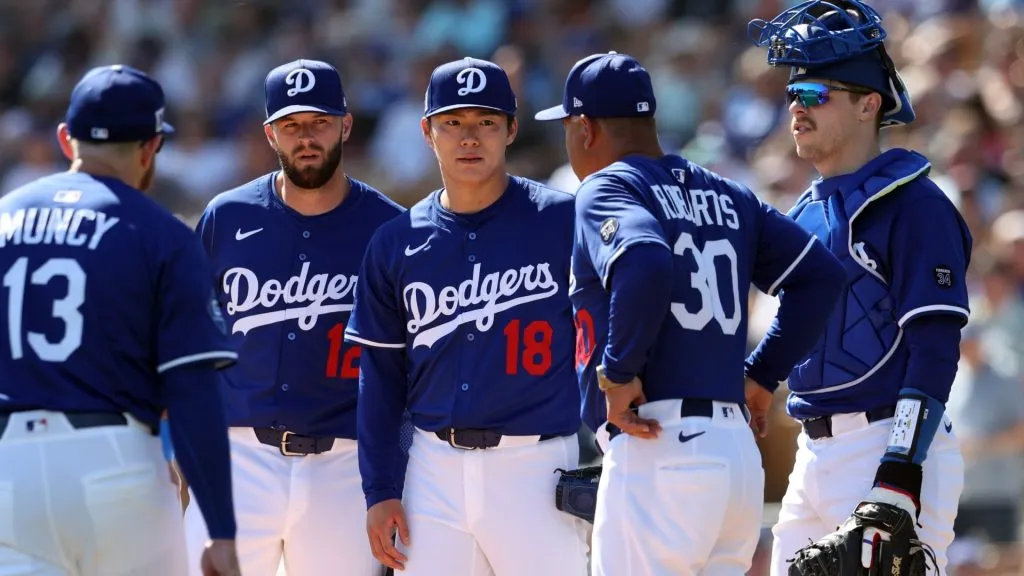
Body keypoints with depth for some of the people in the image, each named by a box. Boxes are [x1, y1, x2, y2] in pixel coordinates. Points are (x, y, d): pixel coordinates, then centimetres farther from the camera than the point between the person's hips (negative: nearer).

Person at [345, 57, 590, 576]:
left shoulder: (561, 220, -2)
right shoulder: (396, 242, 9)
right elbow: (381, 375, 13)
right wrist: (379, 491, 7)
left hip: (536, 471, -3)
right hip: (435, 470, 3)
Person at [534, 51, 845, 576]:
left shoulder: (607, 189, -3)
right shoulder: (725, 195, 19)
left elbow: (646, 262, -25)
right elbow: (819, 276, 18)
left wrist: (618, 373, -17)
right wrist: (760, 373, 18)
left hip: (657, 451, -8)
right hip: (739, 452, 8)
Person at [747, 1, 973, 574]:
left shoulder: (914, 204, -9)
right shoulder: (807, 212, 18)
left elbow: (935, 350, -15)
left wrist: (899, 482, -22)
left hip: (893, 448, -9)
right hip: (814, 455, 9)